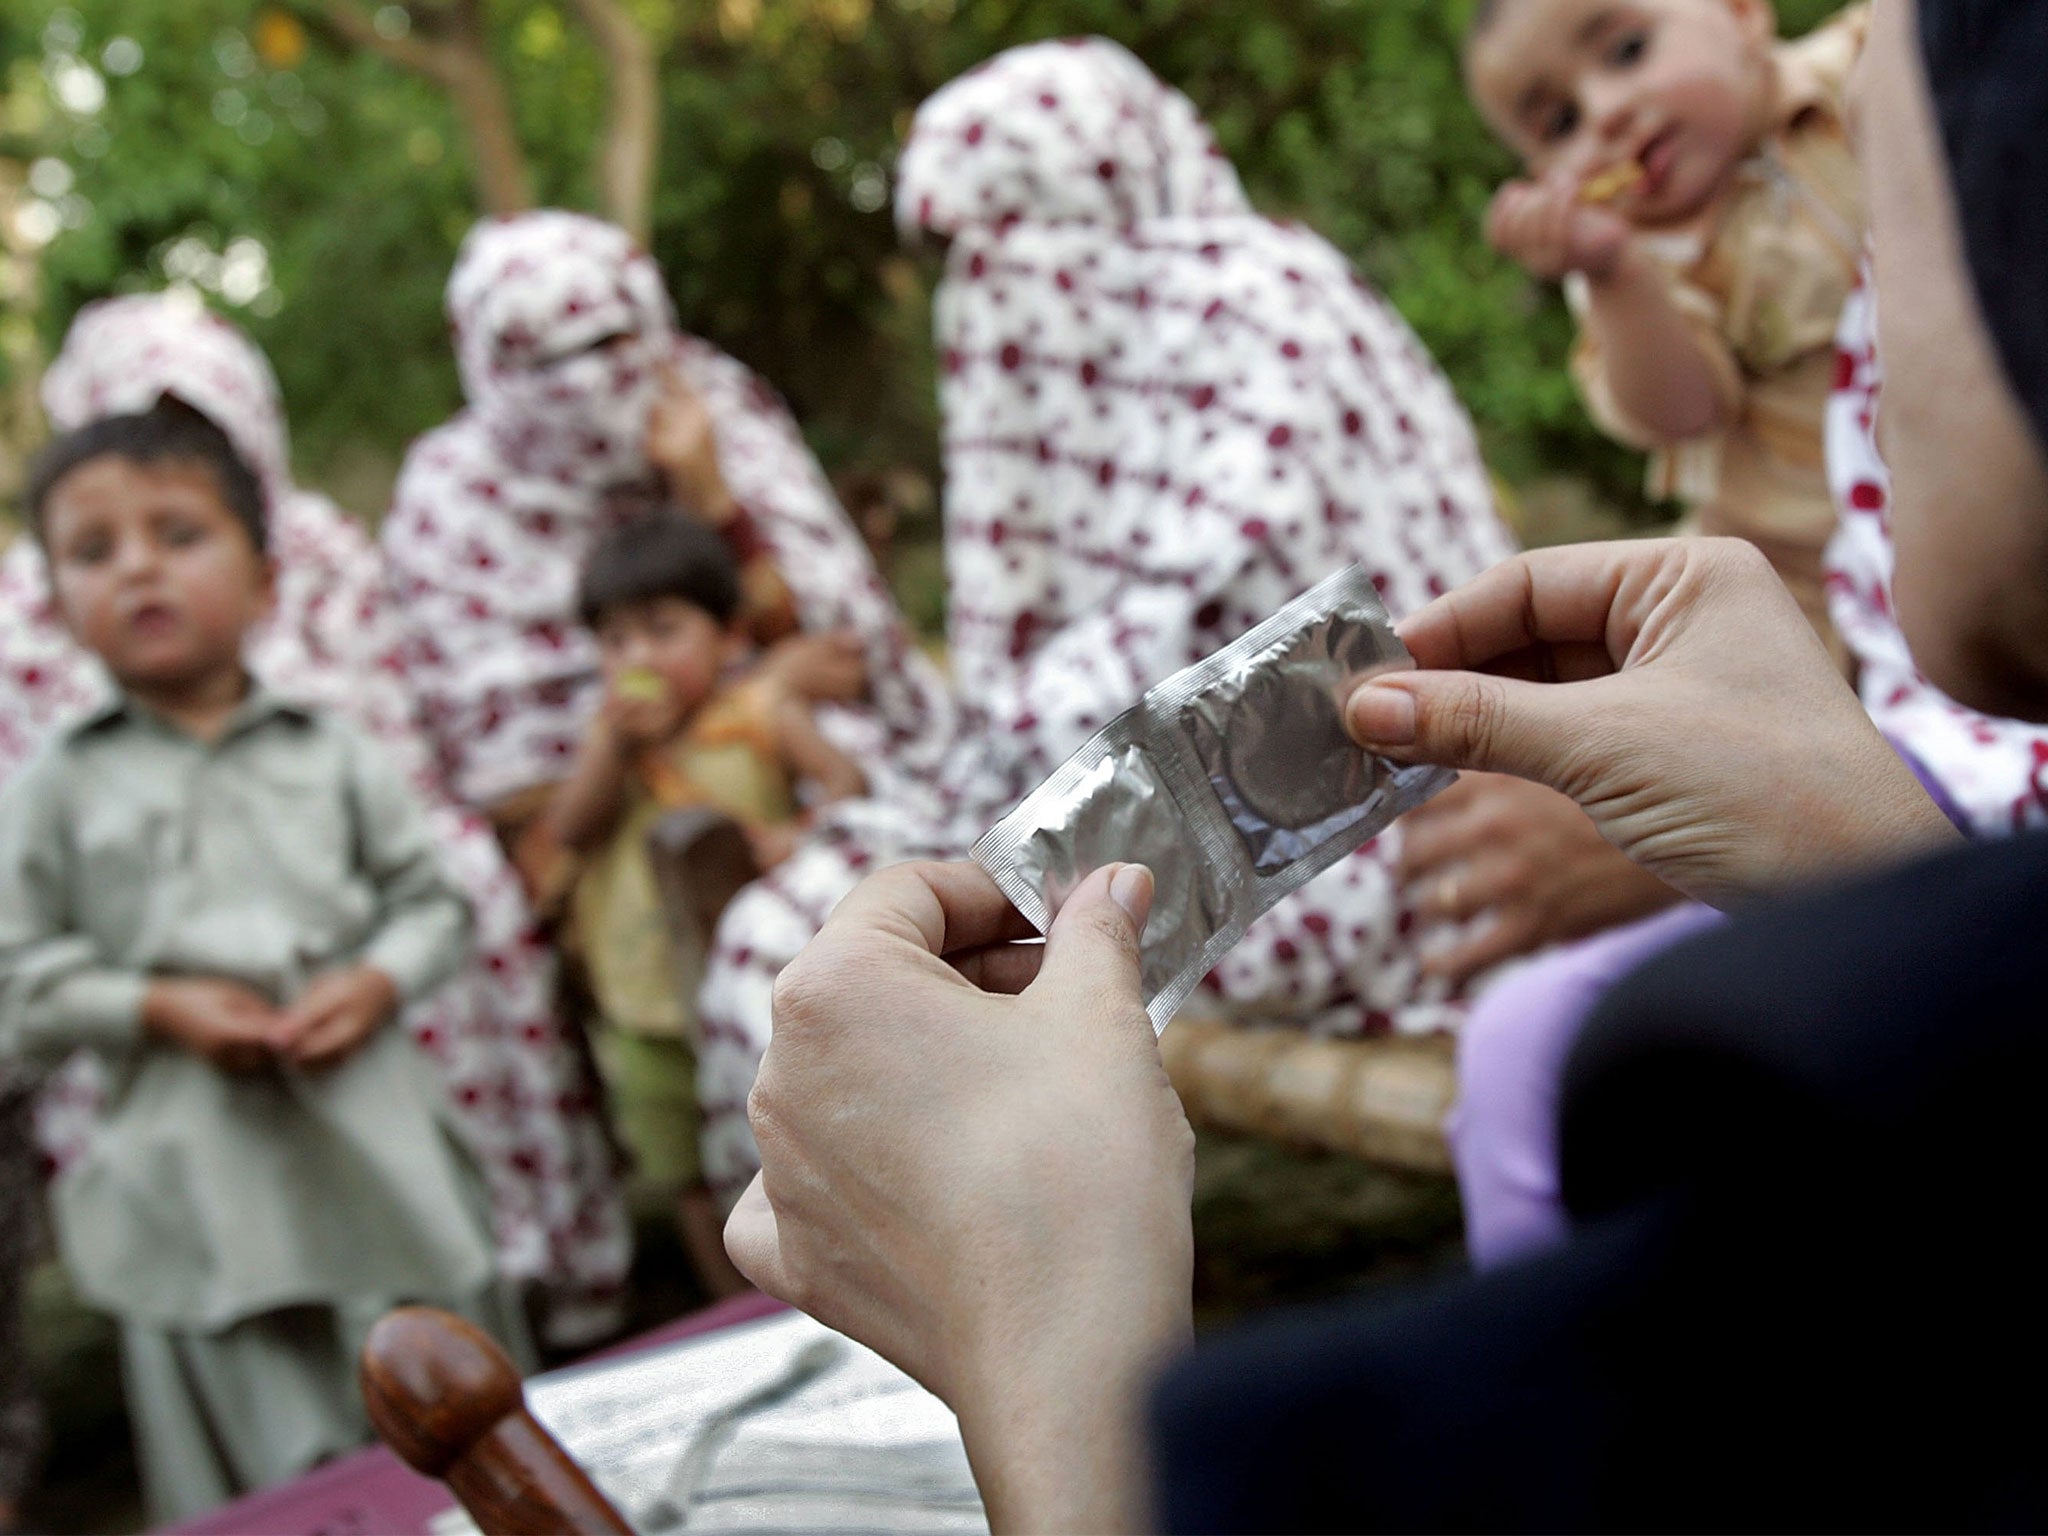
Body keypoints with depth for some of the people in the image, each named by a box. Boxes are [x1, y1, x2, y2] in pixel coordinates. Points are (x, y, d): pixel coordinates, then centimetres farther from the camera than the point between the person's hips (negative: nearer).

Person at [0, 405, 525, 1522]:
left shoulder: (333, 759, 3)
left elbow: (432, 902, 7)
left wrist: (377, 980, -11)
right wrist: (159, 1007, -12)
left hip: (368, 1131, 2)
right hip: (202, 1164, -1)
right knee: (280, 1475, 3)